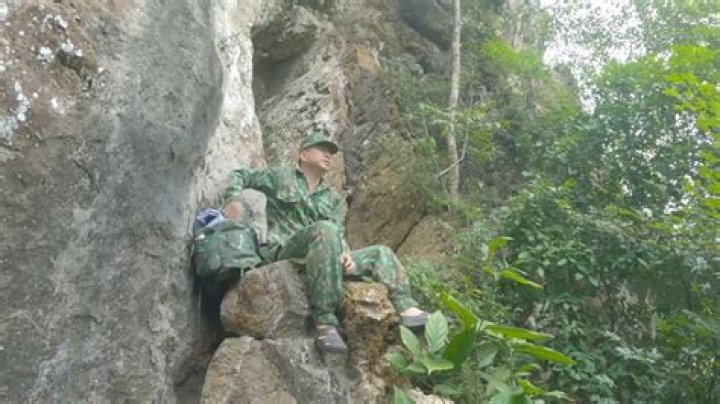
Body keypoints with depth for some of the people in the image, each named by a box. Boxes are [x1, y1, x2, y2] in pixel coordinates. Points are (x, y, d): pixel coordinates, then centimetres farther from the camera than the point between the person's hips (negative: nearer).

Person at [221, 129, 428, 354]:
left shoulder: (332, 198, 23)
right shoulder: (281, 176, 11)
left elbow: (339, 234, 13)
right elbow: (240, 175, 15)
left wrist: (344, 254, -11)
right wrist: (233, 200, -7)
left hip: (322, 256, 6)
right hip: (286, 251, -6)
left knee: (381, 253, -5)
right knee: (325, 230, -38)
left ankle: (405, 308, -29)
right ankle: (324, 320, -43)